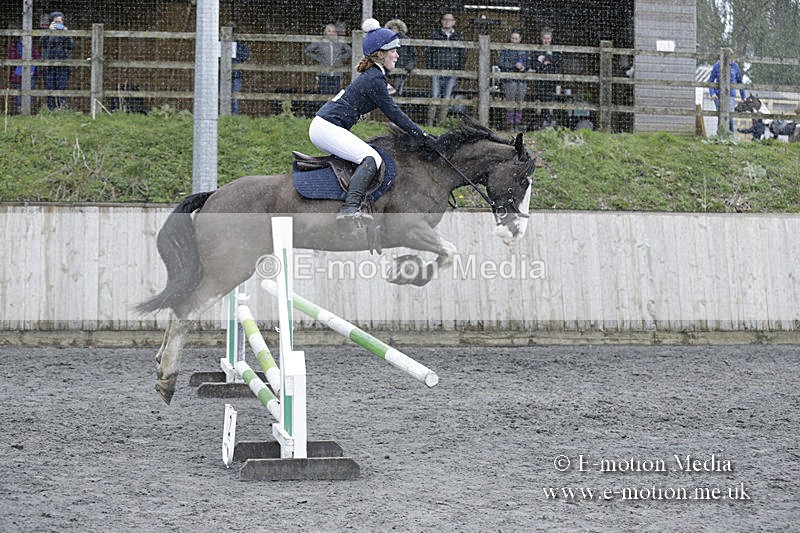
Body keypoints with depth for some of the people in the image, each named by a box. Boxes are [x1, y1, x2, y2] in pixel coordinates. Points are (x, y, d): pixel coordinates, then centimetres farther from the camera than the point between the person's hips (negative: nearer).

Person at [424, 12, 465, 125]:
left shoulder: (458, 37, 10)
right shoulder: (435, 35, 5)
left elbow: (462, 55, 15)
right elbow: (428, 52, 6)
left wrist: (460, 70, 7)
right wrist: (429, 68, -2)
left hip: (452, 73, 2)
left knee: (447, 98, 3)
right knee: (435, 96, -7)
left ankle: (442, 121, 8)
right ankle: (430, 121, -5)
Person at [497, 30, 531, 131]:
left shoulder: (525, 50, 13)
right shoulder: (505, 49, 1)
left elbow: (529, 63, 18)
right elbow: (500, 63, -7)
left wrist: (524, 67, -6)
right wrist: (514, 65, -15)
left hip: (522, 80, 4)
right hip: (509, 79, -4)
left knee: (520, 104, 2)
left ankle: (517, 125, 6)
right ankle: (510, 125, -4)